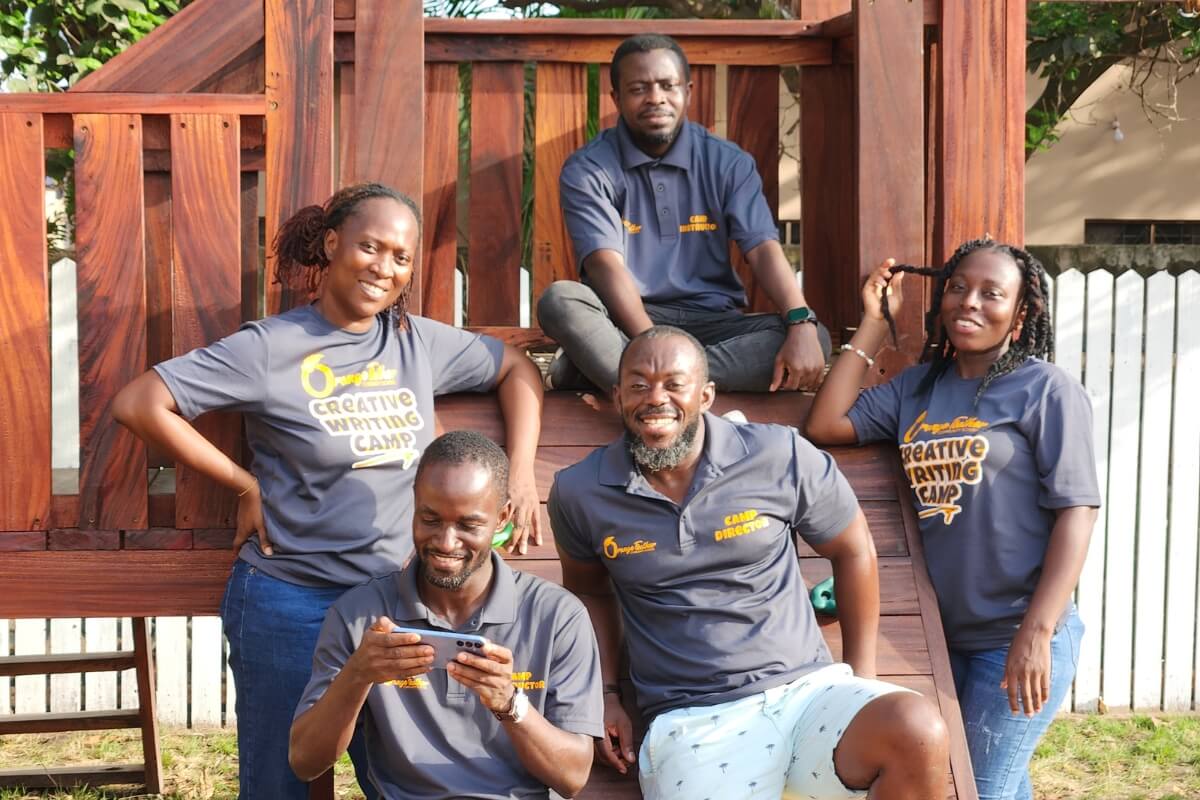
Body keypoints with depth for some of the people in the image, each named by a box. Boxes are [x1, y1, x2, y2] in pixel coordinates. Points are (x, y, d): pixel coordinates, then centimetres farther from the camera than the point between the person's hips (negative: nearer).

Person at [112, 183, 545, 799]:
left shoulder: (419, 342, 3)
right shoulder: (271, 348, -11)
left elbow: (517, 370, 16)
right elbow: (137, 404, -15)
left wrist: (521, 471, 2)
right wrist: (245, 485, -12)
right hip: (289, 603, -4)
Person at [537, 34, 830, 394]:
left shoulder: (728, 163, 5)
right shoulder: (588, 170, -3)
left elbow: (763, 249, -6)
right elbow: (606, 264, -16)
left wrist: (801, 323, -26)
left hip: (711, 322, 3)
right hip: (627, 321, -3)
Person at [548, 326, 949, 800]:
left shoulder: (781, 458, -3)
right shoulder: (579, 493, 2)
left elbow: (854, 551, 11)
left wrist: (861, 675, 9)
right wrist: (607, 695, 11)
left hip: (806, 690, 2)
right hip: (690, 722, -1)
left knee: (918, 732, -29)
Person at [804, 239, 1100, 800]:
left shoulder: (1046, 390, -7)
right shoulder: (917, 387, 10)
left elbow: (1075, 510, -12)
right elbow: (824, 426, 2)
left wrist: (1036, 633, -19)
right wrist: (874, 324, 4)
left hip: (1019, 637, -5)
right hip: (942, 632, 6)